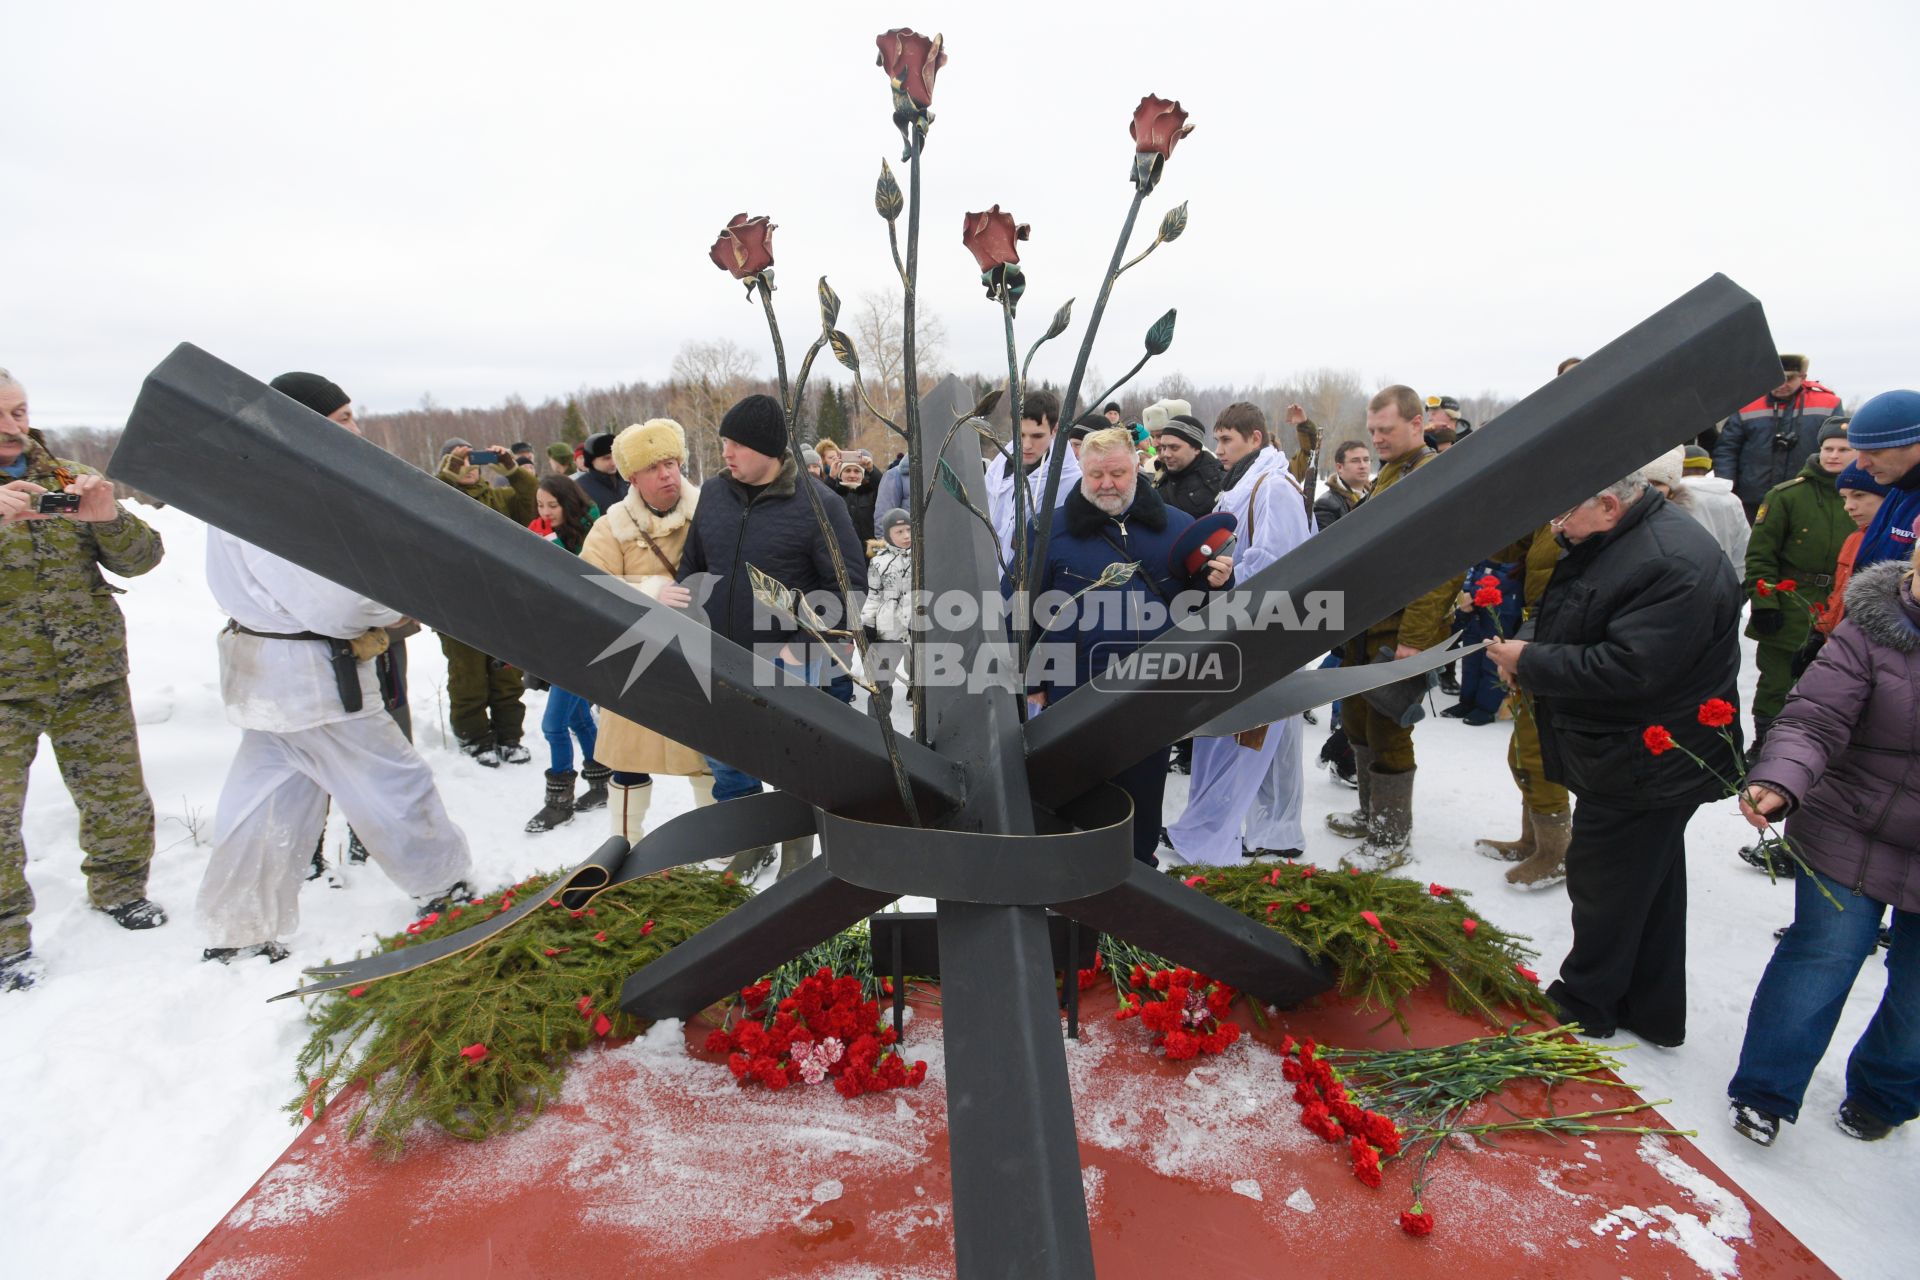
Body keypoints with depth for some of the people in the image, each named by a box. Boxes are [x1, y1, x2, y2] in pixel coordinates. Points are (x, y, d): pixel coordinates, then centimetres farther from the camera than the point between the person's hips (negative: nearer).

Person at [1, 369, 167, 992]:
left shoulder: (71, 480, 7)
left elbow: (140, 560, 0)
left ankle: (118, 889, 33)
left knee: (118, 798, 11)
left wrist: (110, 519, -21)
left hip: (91, 677, 2)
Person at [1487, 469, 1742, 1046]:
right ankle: (1655, 1015, 35)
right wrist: (1529, 653, 2)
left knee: (1604, 887, 3)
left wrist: (1531, 663, -21)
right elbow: (1577, 630, 21)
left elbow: (1628, 669, -32)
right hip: (1638, 762, 10)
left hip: (1649, 765, -10)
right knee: (1650, 887, 20)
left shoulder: (1676, 565, -25)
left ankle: (1585, 1007, 22)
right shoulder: (1609, 542, 8)